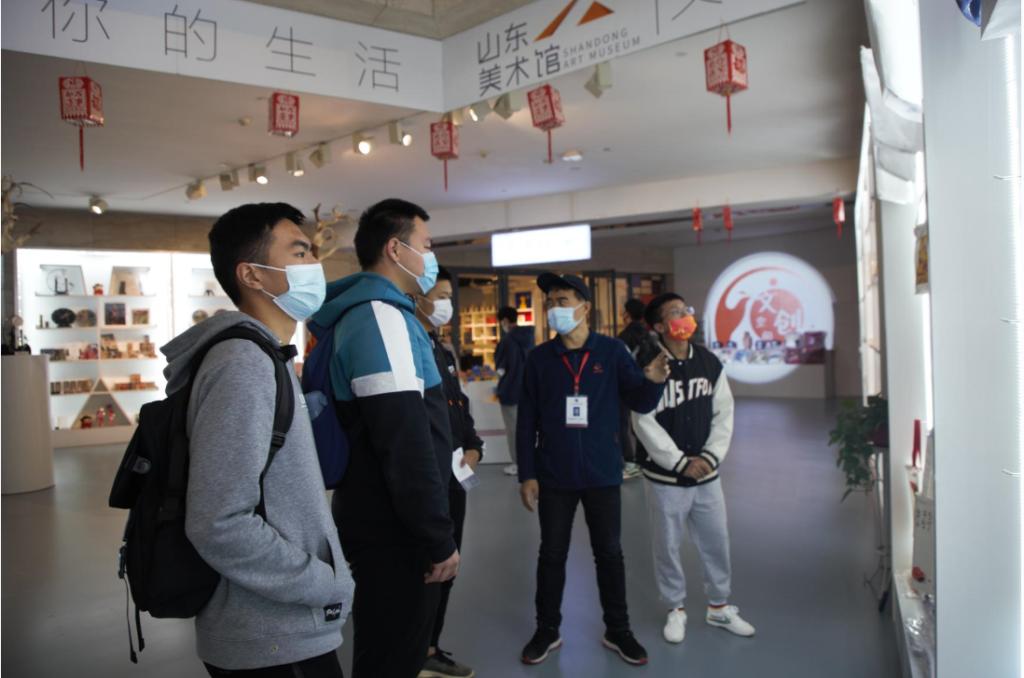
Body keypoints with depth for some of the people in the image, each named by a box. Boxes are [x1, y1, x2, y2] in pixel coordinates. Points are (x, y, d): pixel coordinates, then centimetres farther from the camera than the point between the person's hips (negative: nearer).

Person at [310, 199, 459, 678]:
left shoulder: (359, 313, 13)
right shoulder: (383, 316, -19)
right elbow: (406, 444, -26)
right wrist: (438, 539, -18)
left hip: (381, 520, 10)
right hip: (395, 529, -10)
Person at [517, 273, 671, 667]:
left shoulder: (612, 351, -5)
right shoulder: (539, 358, -2)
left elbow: (640, 403, -2)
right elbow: (527, 422, -1)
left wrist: (653, 381, -24)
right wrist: (526, 474, -4)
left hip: (602, 474, 0)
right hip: (554, 476, 1)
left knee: (609, 554, 12)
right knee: (551, 555, 12)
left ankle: (617, 631, 28)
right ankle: (547, 631, 28)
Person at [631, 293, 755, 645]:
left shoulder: (710, 363, 3)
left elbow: (723, 414, 4)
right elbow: (645, 424, -15)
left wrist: (709, 457, -7)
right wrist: (680, 462, -15)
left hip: (707, 474, 4)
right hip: (665, 477, -4)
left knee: (716, 542, 14)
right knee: (668, 546, 8)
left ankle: (719, 606, 34)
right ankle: (676, 609, 28)